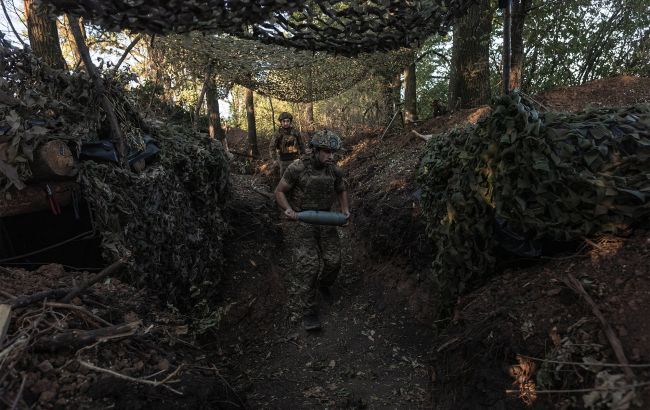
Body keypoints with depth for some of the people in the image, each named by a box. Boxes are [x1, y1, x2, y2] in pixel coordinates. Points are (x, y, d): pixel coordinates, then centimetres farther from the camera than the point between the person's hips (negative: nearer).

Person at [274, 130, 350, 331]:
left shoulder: (335, 171, 1)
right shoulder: (297, 169, -14)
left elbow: (341, 190, 19)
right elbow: (279, 191, -5)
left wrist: (345, 209, 4)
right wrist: (288, 210, -22)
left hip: (325, 221, 5)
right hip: (300, 222, -4)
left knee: (333, 260, 1)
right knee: (306, 264, -16)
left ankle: (323, 283, 36)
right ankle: (305, 310, -2)